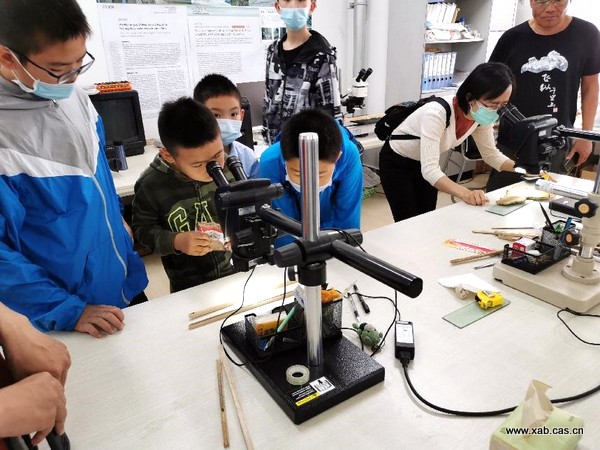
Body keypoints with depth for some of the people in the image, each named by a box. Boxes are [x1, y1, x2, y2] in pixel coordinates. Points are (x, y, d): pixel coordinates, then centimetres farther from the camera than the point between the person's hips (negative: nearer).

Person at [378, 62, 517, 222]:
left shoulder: (482, 116, -15)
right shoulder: (437, 113, -37)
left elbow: (491, 154, 0)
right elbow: (429, 170, -42)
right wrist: (465, 193, -55)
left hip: (426, 164, 6)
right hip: (397, 163, -6)